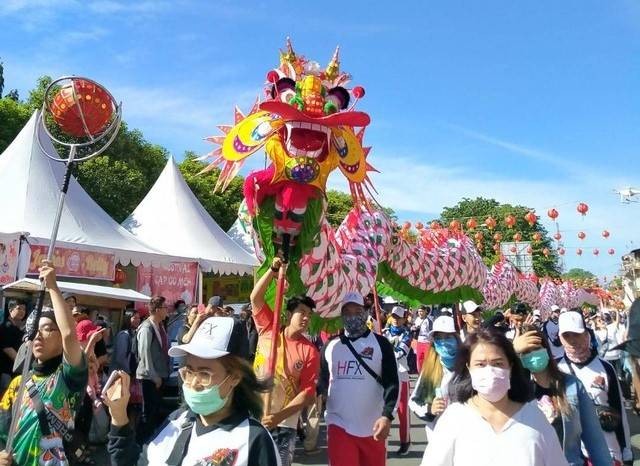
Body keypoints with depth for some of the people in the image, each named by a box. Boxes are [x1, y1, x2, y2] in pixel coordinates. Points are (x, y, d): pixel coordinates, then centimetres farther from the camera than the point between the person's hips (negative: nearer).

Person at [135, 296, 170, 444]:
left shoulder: (160, 325, 6)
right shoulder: (147, 328, -19)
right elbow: (145, 354, -21)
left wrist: (160, 374, 15)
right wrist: (154, 376, -18)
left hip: (158, 374, 8)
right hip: (149, 376, -8)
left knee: (156, 407, 17)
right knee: (148, 410, 1)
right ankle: (143, 441, 14)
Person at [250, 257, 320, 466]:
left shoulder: (310, 352, -6)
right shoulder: (268, 330, -1)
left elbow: (308, 392, -10)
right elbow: (255, 297, -7)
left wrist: (280, 415, -20)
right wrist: (273, 271, -16)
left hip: (284, 424, -1)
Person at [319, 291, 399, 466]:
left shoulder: (380, 344, -2)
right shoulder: (330, 346, 6)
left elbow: (391, 383, -6)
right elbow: (323, 381, 12)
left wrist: (387, 416, -19)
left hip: (372, 427, 0)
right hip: (339, 425, 1)